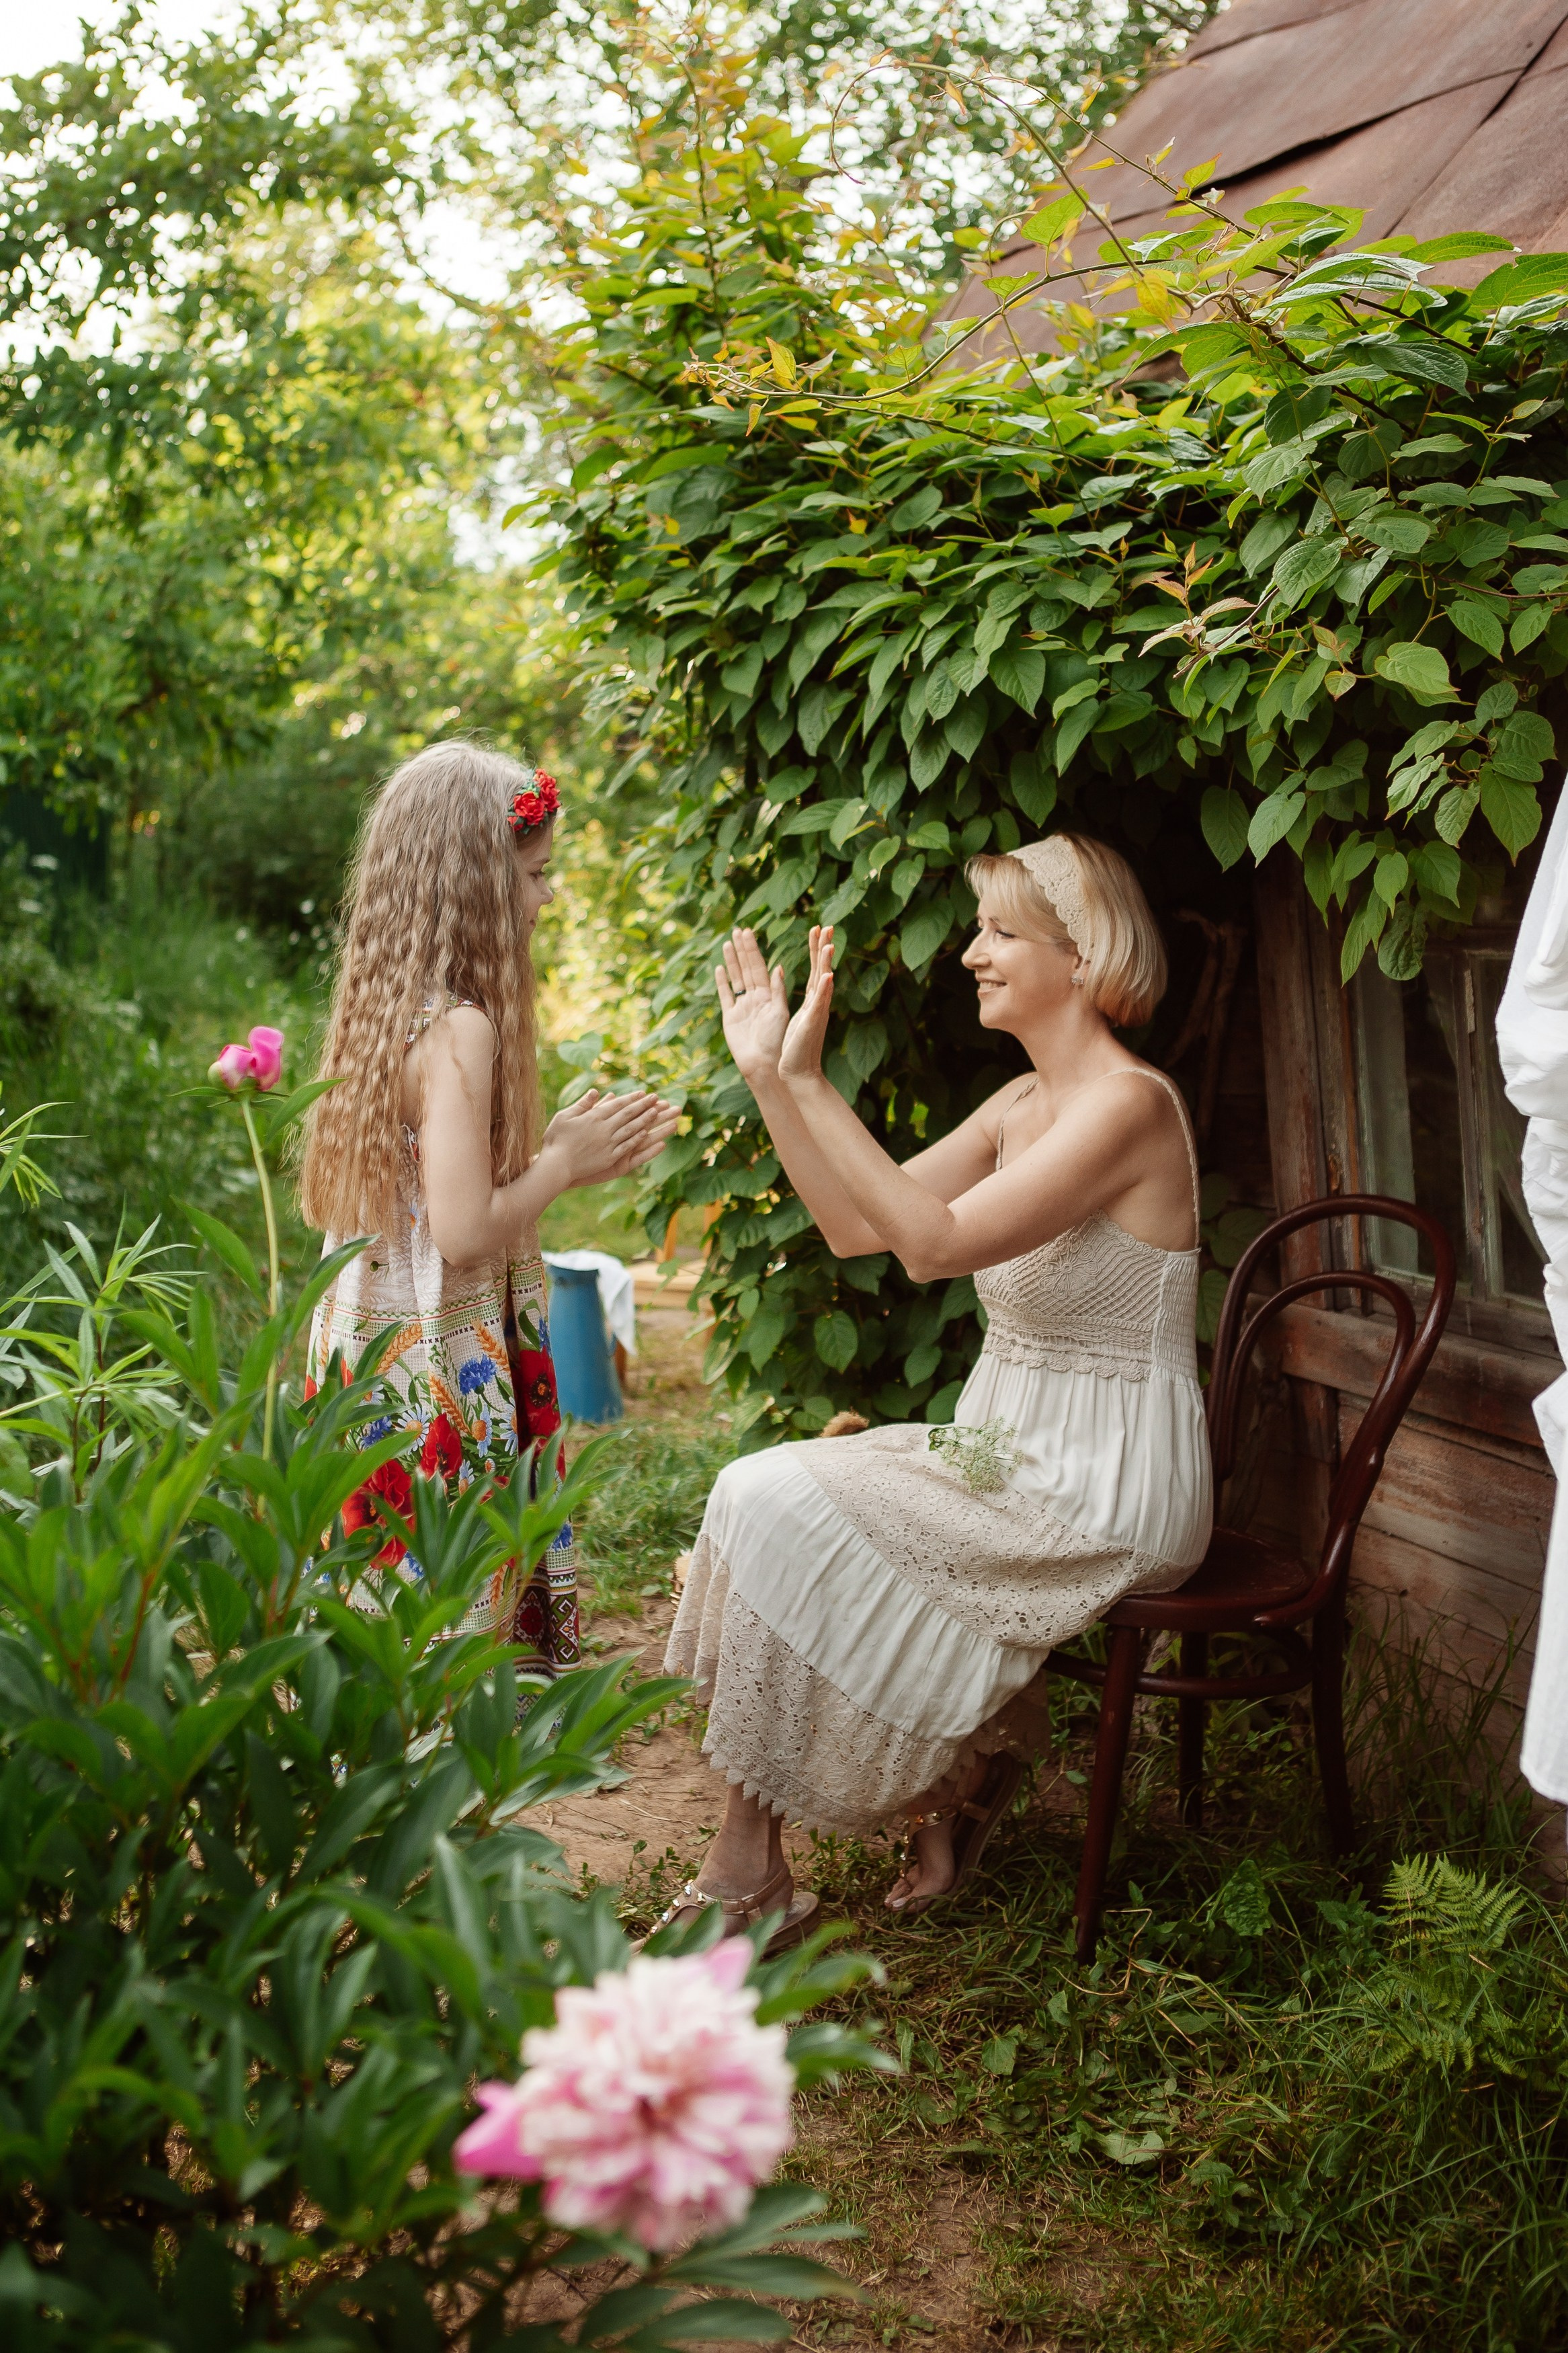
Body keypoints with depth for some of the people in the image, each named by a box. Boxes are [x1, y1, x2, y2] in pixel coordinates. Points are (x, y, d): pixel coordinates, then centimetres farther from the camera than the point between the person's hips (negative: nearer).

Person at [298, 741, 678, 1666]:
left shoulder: (387, 1013, 9)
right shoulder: (461, 1031, -19)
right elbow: (464, 1230, -24)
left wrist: (567, 1147, 12)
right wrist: (562, 1163, -9)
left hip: (373, 1350, 9)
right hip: (448, 1380, -9)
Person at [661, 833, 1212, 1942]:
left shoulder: (1129, 1104, -17)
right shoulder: (1023, 1103, 11)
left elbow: (936, 1239, -27)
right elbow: (856, 1226, 10)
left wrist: (808, 1078, -25)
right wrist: (767, 1073, 5)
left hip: (1104, 1496, -9)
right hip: (1014, 1453, 9)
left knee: (788, 1512, -18)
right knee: (759, 1490, -8)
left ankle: (751, 1869, -4)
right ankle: (979, 1746, 4)